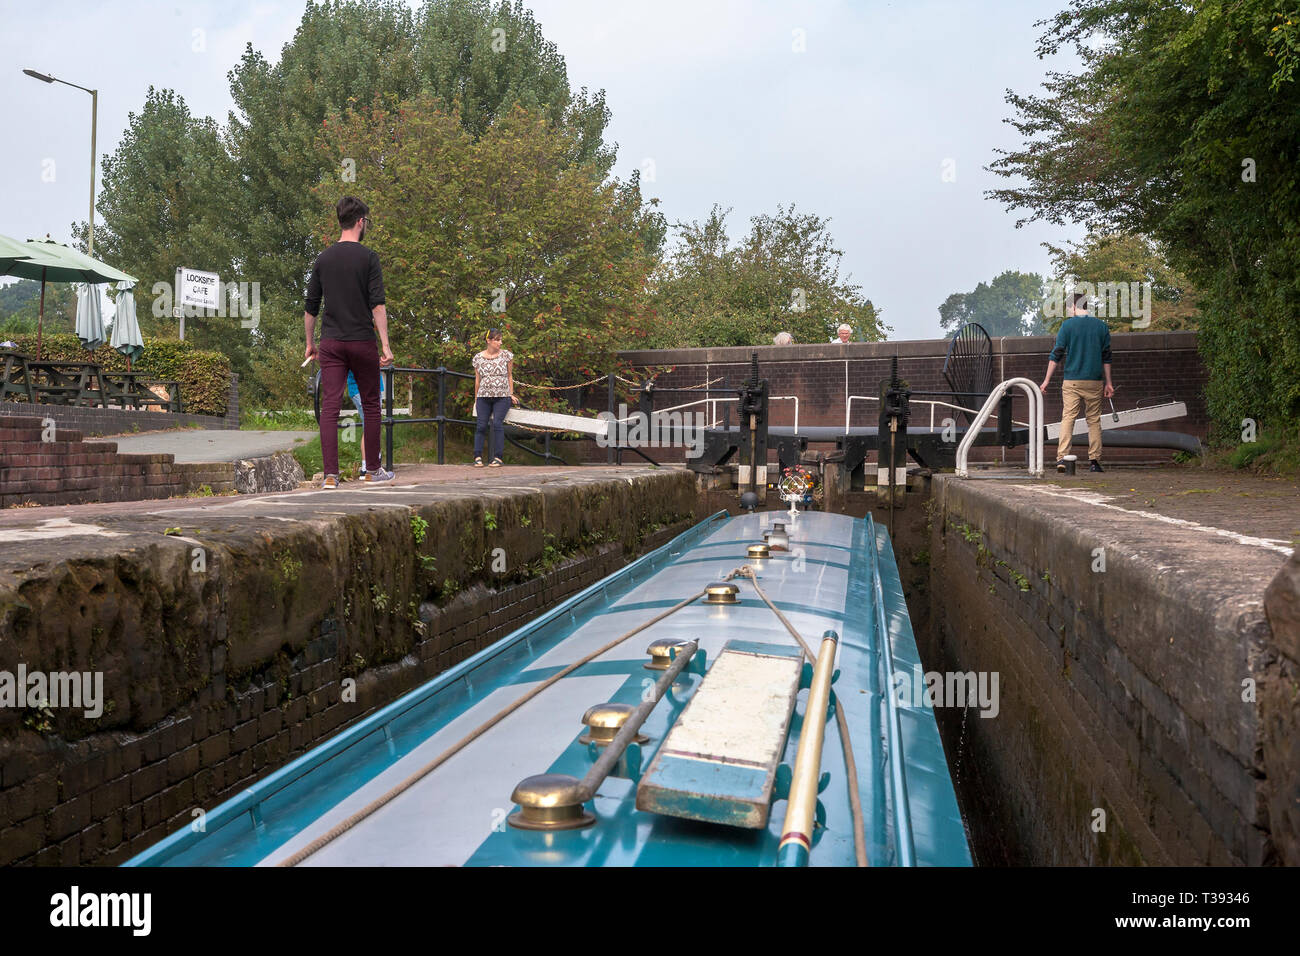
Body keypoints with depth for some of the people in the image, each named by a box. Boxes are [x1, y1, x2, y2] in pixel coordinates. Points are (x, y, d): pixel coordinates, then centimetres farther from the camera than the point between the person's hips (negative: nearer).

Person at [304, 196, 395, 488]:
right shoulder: (368, 257, -3)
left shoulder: (323, 259, 9)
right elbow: (377, 305, -11)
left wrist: (310, 344, 22)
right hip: (362, 341, -3)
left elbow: (310, 308, 12)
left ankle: (330, 475, -8)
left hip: (330, 343, 3)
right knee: (371, 406, 9)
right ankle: (372, 471, 16)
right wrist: (385, 344, -10)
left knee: (329, 407, -2)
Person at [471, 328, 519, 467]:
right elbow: (477, 379, 13)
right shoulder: (478, 358, 6)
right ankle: (478, 457, -1)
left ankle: (498, 458, -9)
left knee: (497, 423, -13)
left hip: (502, 396, -1)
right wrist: (476, 399, 14)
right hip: (484, 397, 2)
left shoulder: (506, 355, 3)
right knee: (481, 425, -5)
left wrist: (511, 394, 7)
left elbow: (510, 376, 10)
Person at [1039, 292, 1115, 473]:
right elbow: (1106, 357, 10)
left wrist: (1047, 380, 1)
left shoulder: (1067, 325, -2)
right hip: (1094, 382, 2)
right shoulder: (1102, 326, 8)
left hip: (1071, 381, -2)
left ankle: (1062, 458, -14)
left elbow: (1056, 354, -3)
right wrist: (1108, 383, 15)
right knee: (1094, 420, 8)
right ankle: (1094, 461, 7)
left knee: (1067, 418, -3)